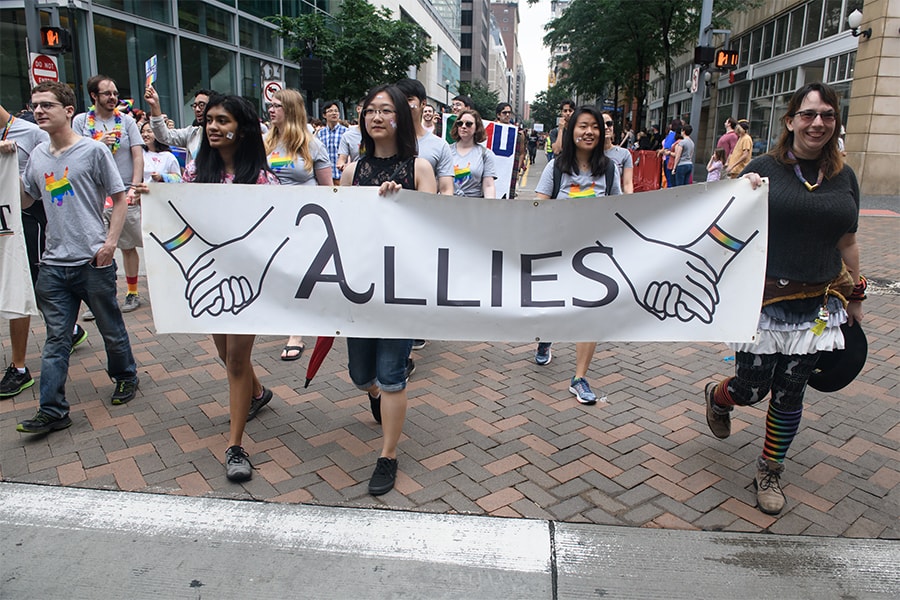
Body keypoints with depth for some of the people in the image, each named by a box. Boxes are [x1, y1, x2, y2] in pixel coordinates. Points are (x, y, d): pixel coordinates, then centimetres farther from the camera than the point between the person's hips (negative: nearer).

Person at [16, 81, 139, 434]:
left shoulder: (93, 150, -4)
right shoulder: (37, 155, 11)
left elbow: (120, 198, -3)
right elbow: (24, 200, 19)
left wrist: (110, 241, -12)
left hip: (93, 262, -4)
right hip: (54, 263, 5)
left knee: (112, 329, 10)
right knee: (56, 339, 5)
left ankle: (125, 377, 35)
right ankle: (52, 411, 10)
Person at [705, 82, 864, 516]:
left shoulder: (844, 177, 8)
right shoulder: (764, 169, -5)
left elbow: (847, 243, 15)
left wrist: (855, 297, 17)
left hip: (816, 307, 4)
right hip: (764, 301, -3)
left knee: (790, 394, 10)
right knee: (751, 389, 2)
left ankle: (770, 471, 30)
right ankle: (716, 397, 39)